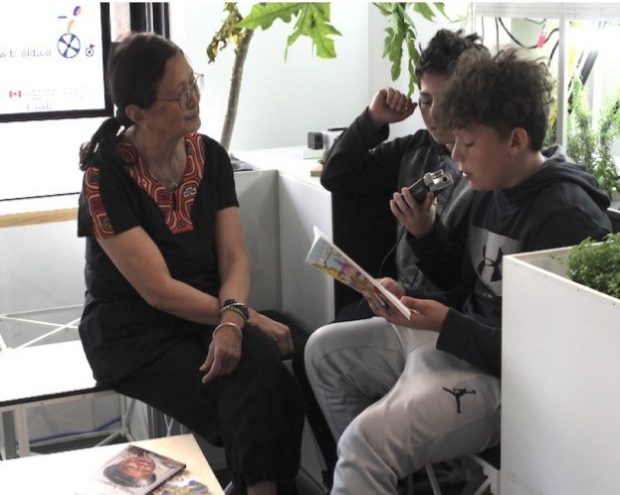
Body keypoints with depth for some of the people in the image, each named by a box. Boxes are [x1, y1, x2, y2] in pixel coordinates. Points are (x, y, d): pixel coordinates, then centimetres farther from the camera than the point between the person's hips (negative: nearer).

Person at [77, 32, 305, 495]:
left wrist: (231, 319, -22)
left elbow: (235, 258, -2)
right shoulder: (106, 175, -15)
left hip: (207, 313, 4)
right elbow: (158, 290, -17)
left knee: (261, 368, -26)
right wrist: (248, 318, -16)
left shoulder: (210, 156, 1)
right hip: (135, 332, -4)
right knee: (248, 409, -25)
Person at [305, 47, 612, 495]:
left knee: (366, 438, -29)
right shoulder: (491, 191, 7)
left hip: (502, 374, -10)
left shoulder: (569, 218, -21)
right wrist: (425, 231, 0)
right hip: (454, 336, 10)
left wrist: (446, 323, -25)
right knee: (324, 350, 15)